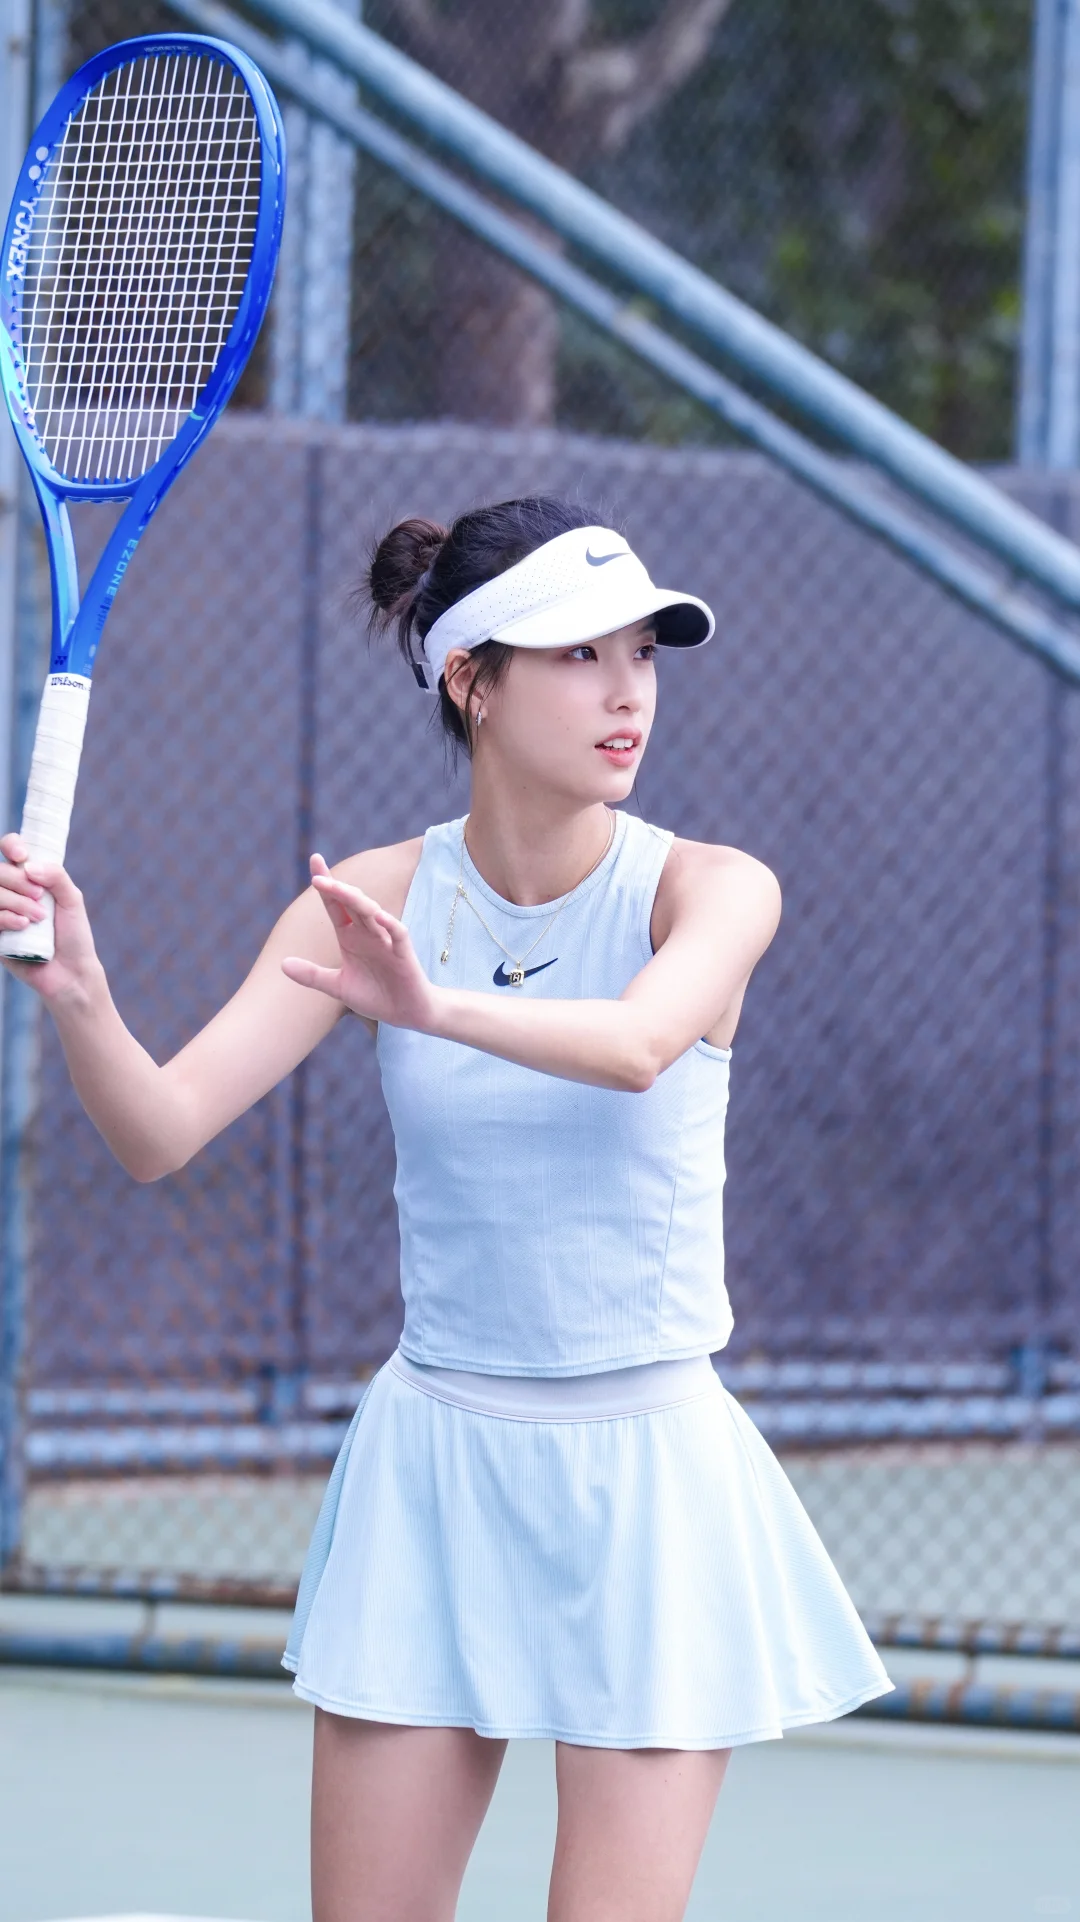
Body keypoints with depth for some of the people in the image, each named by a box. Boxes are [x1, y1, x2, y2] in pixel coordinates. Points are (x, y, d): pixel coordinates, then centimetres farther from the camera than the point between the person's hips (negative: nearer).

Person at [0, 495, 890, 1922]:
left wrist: (439, 1008, -50)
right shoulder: (375, 901, -1)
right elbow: (160, 1132, -11)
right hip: (433, 1465, 2)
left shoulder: (708, 891, -8)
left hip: (644, 1481, -2)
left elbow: (635, 1046, -31)